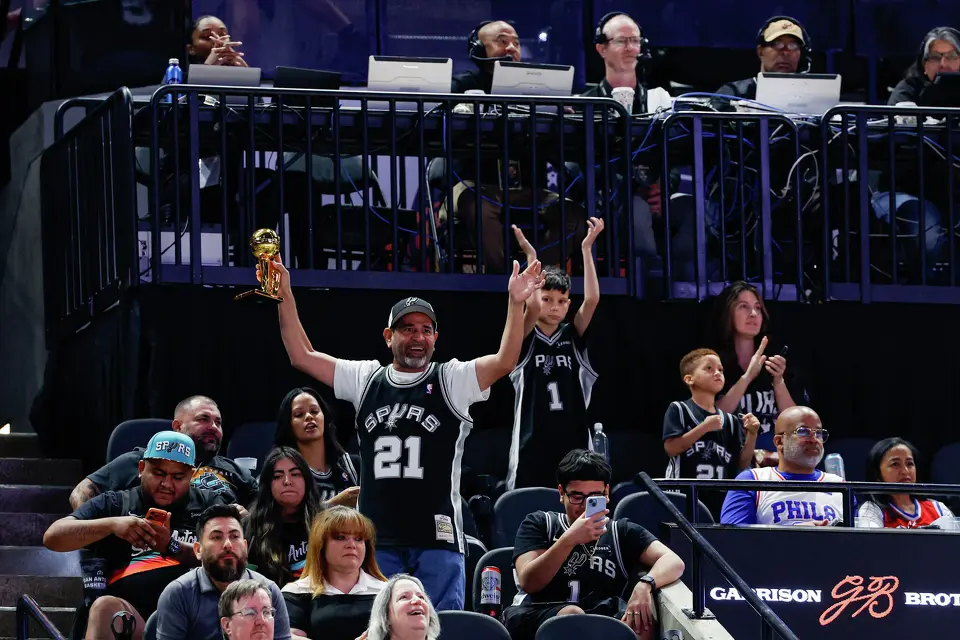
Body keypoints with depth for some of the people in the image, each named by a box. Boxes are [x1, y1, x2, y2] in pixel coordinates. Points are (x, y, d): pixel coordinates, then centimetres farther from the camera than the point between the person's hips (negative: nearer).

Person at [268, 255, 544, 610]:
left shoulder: (452, 381, 3)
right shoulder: (366, 379, 12)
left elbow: (504, 362, -12)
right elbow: (301, 355, 13)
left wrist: (516, 303, -23)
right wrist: (286, 297, 6)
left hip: (438, 537, -3)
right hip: (377, 537, 3)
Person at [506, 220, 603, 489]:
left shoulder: (572, 337, 9)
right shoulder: (526, 339, 2)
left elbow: (592, 300, -5)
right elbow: (532, 307, -18)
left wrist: (587, 249, -7)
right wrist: (531, 256, -15)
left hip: (573, 444, 3)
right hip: (532, 446, -3)